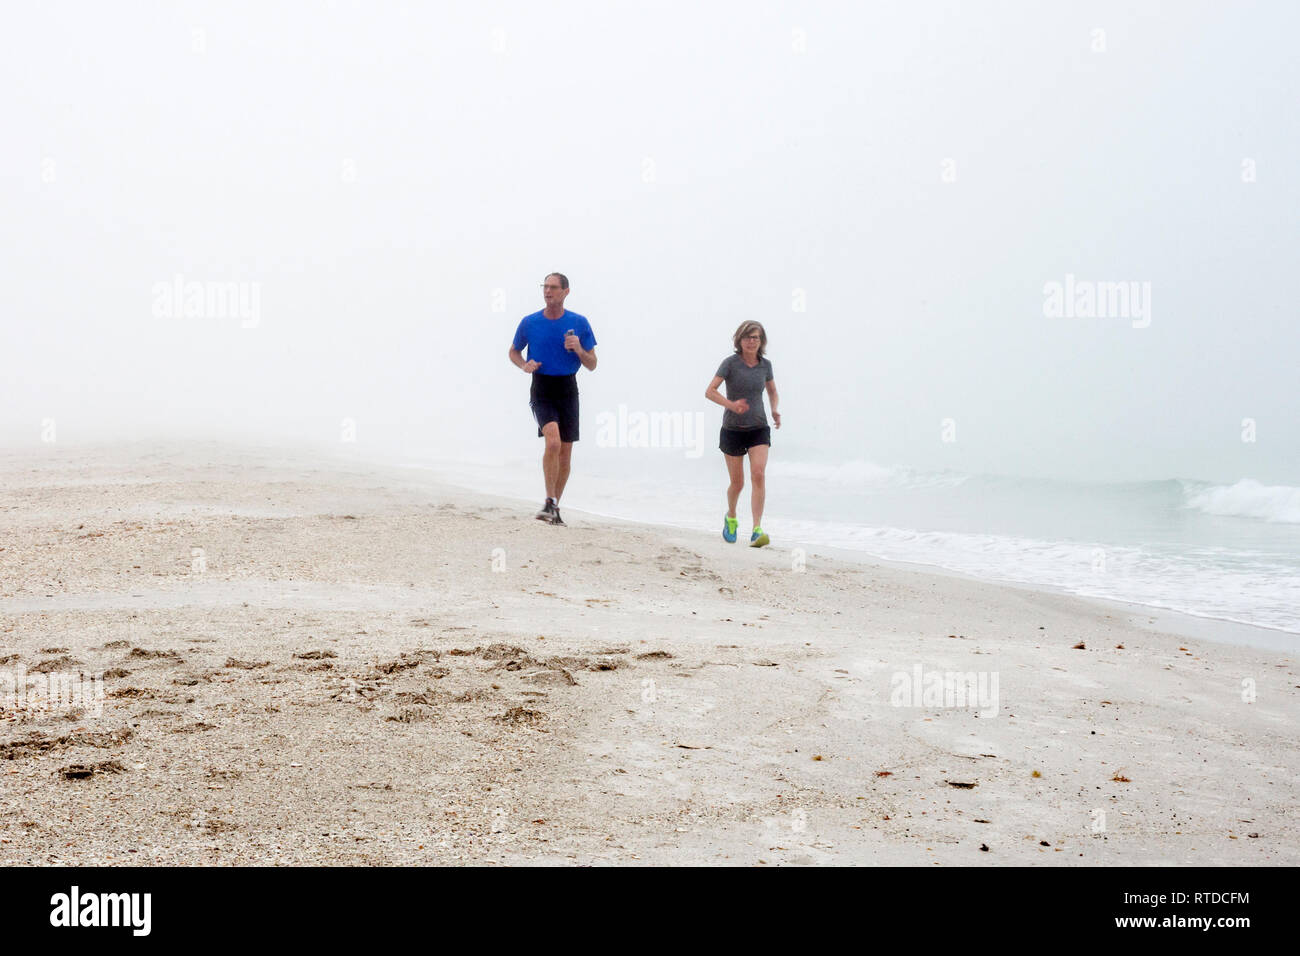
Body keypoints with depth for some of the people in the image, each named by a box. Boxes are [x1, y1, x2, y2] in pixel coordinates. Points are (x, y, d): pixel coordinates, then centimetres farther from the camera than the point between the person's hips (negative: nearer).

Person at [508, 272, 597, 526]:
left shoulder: (579, 323, 0)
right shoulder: (529, 322, 0)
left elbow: (592, 365, 4)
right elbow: (513, 352, 15)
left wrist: (578, 349, -16)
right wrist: (524, 365, -6)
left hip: (568, 390, 2)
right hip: (541, 390, -2)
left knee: (565, 454, 6)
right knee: (553, 441, -25)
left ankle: (556, 508, 22)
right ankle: (550, 504, -19)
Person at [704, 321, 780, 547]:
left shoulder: (765, 365, 2)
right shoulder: (730, 362, -9)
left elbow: (772, 391, 19)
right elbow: (709, 392, -13)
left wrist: (775, 411, 0)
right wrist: (731, 404, -29)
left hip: (759, 429, 2)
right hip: (733, 429, -2)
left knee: (759, 474, -19)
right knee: (737, 483, 7)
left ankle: (757, 532, -22)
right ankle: (731, 518, 39)